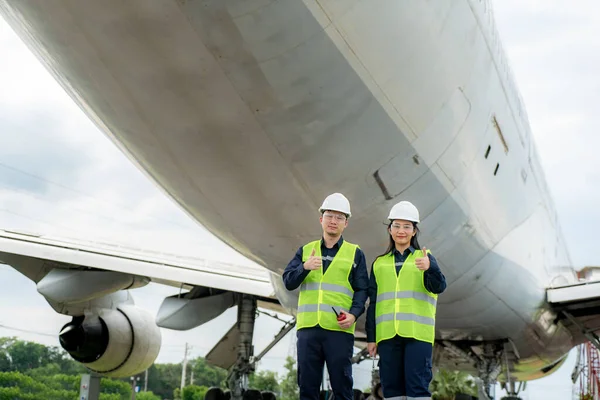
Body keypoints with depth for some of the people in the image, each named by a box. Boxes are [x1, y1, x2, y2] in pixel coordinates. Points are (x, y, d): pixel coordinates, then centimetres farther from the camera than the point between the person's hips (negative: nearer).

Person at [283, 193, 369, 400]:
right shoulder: (305, 250, 16)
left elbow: (361, 290, 4)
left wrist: (353, 314, -13)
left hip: (340, 329, -2)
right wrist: (305, 267, -13)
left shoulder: (355, 254, 10)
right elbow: (288, 281, 6)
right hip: (308, 327, 2)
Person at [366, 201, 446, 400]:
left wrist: (430, 268, -29)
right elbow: (373, 303, 15)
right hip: (387, 334, 3)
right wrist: (371, 337, 10)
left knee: (417, 384, -6)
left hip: (417, 333, -3)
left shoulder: (424, 257, 7)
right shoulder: (380, 263, 15)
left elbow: (439, 287, -9)